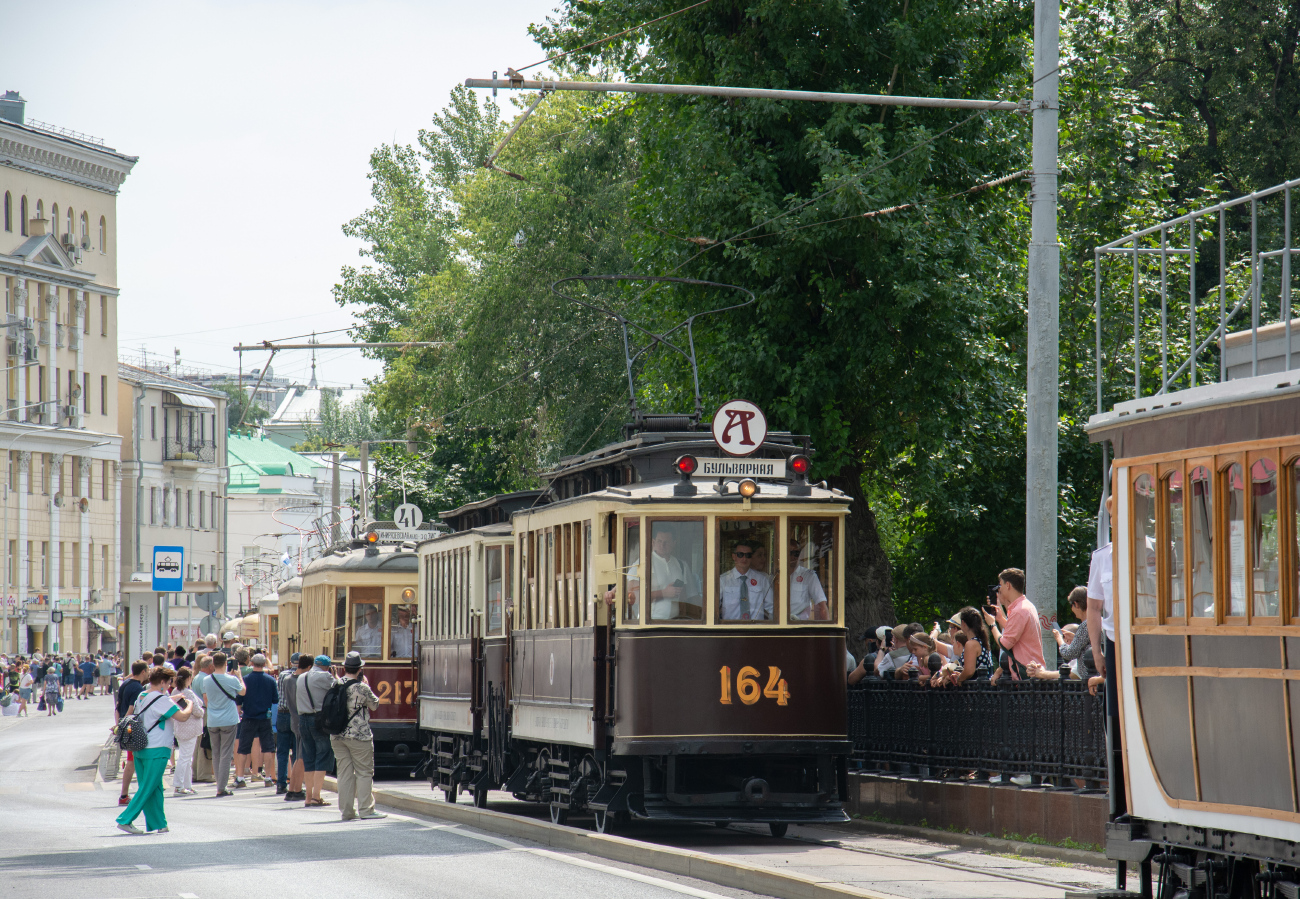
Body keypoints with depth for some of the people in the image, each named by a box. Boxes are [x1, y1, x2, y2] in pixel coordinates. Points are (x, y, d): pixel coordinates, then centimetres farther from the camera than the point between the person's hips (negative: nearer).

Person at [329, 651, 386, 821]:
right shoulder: (361, 688, -14)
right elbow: (374, 704, 2)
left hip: (337, 735, 5)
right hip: (359, 735, -5)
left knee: (344, 773, 9)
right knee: (364, 772, 3)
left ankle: (346, 810, 10)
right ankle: (365, 809, 1)